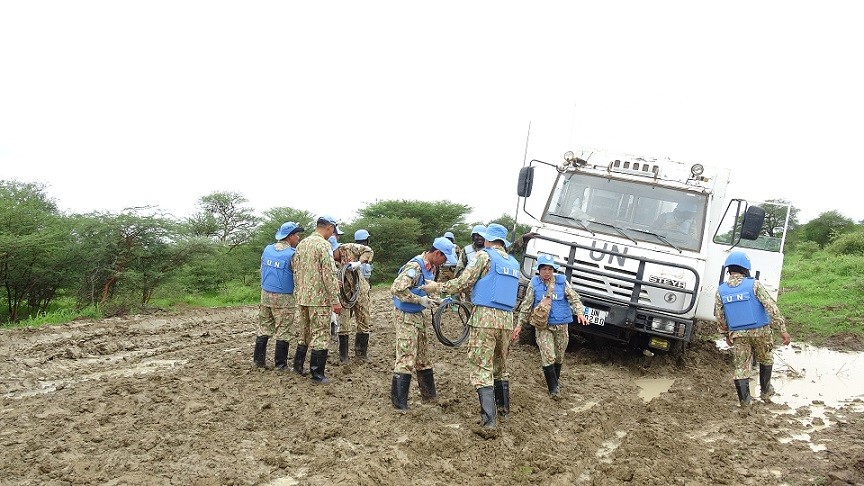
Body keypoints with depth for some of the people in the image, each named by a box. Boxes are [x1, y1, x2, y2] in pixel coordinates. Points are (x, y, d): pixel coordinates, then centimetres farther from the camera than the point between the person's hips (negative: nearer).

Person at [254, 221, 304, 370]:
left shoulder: (267, 249, 5)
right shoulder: (292, 254, -13)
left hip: (265, 294, 6)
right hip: (283, 298, -6)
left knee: (264, 329, 14)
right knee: (283, 332, 3)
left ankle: (258, 360, 19)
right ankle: (280, 364, 8)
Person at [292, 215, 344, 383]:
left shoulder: (301, 244, 10)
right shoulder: (324, 245, -15)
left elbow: (296, 270, 15)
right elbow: (329, 275, -19)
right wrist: (335, 300, -16)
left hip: (302, 298, 8)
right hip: (319, 299, -8)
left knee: (304, 332, 20)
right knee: (320, 335, 0)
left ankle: (298, 365, 28)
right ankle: (317, 374, 4)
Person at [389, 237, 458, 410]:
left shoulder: (430, 268, 5)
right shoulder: (415, 267, -25)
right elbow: (396, 289, -30)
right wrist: (420, 300, -25)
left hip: (418, 315, 9)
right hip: (406, 316, -9)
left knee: (423, 357, 18)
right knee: (406, 359, -7)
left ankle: (428, 394, 30)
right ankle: (399, 401, 0)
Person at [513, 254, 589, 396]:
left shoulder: (562, 282, 0)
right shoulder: (534, 284, -1)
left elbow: (574, 298, -1)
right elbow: (526, 306, 4)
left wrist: (579, 312, -20)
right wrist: (519, 324, 4)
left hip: (561, 326, 2)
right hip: (543, 327, -2)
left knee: (559, 356, 12)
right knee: (548, 357, -12)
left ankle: (555, 382, 32)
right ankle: (553, 388, -3)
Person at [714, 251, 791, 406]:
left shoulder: (721, 290, -1)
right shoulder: (754, 285, -12)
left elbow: (719, 316, 4)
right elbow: (771, 307, -15)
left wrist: (726, 334, 17)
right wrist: (782, 329, -12)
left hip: (737, 335, 2)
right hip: (760, 331, -2)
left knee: (741, 366, 9)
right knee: (766, 360, 22)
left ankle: (744, 399, 6)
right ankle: (765, 391, 34)